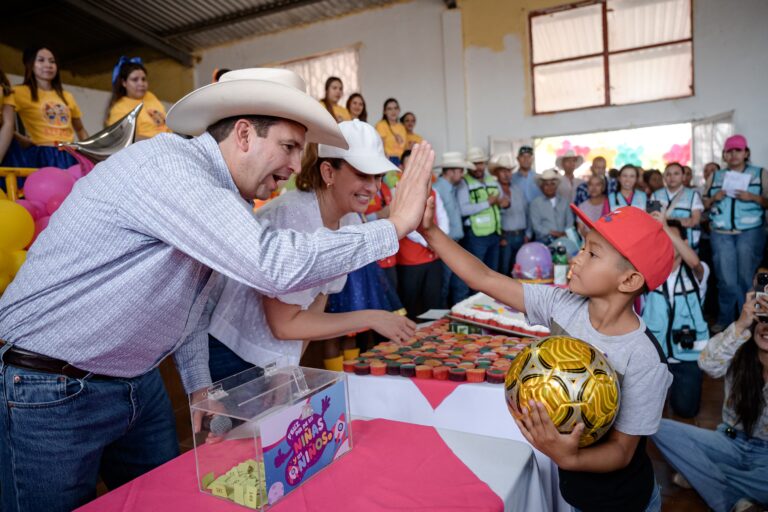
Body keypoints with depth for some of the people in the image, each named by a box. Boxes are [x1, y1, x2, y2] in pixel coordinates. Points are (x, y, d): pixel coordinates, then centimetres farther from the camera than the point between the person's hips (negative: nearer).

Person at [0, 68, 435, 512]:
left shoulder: (227, 197, 3)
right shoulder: (166, 164, -26)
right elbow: (275, 265, -38)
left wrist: (200, 385, 10)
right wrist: (395, 226, -27)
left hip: (139, 384, 8)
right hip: (50, 394, -8)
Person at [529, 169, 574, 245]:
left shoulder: (564, 201, 14)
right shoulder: (535, 203, 2)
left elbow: (570, 221, 8)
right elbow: (536, 226, -5)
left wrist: (565, 234, -10)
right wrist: (552, 233, -14)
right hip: (544, 242, -3)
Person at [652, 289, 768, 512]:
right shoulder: (738, 353, -4)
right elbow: (708, 364, -27)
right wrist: (740, 326, -37)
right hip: (730, 441, 2)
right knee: (661, 428, -23)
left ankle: (699, 473, -17)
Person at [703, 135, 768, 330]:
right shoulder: (714, 177, 14)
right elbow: (704, 205, 14)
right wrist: (714, 198, -5)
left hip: (750, 233, -2)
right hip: (721, 234, 2)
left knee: (747, 277, 0)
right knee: (725, 279, 3)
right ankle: (724, 321, 12)